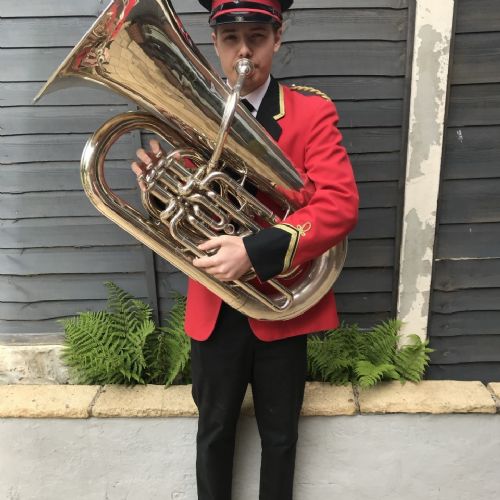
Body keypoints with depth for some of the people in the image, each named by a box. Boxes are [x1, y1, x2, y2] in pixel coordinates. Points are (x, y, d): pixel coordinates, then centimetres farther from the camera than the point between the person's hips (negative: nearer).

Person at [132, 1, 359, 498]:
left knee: (279, 436, 19)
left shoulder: (312, 112, -7)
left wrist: (255, 250, -30)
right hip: (214, 309, 2)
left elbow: (340, 206, -19)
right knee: (213, 430, 21)